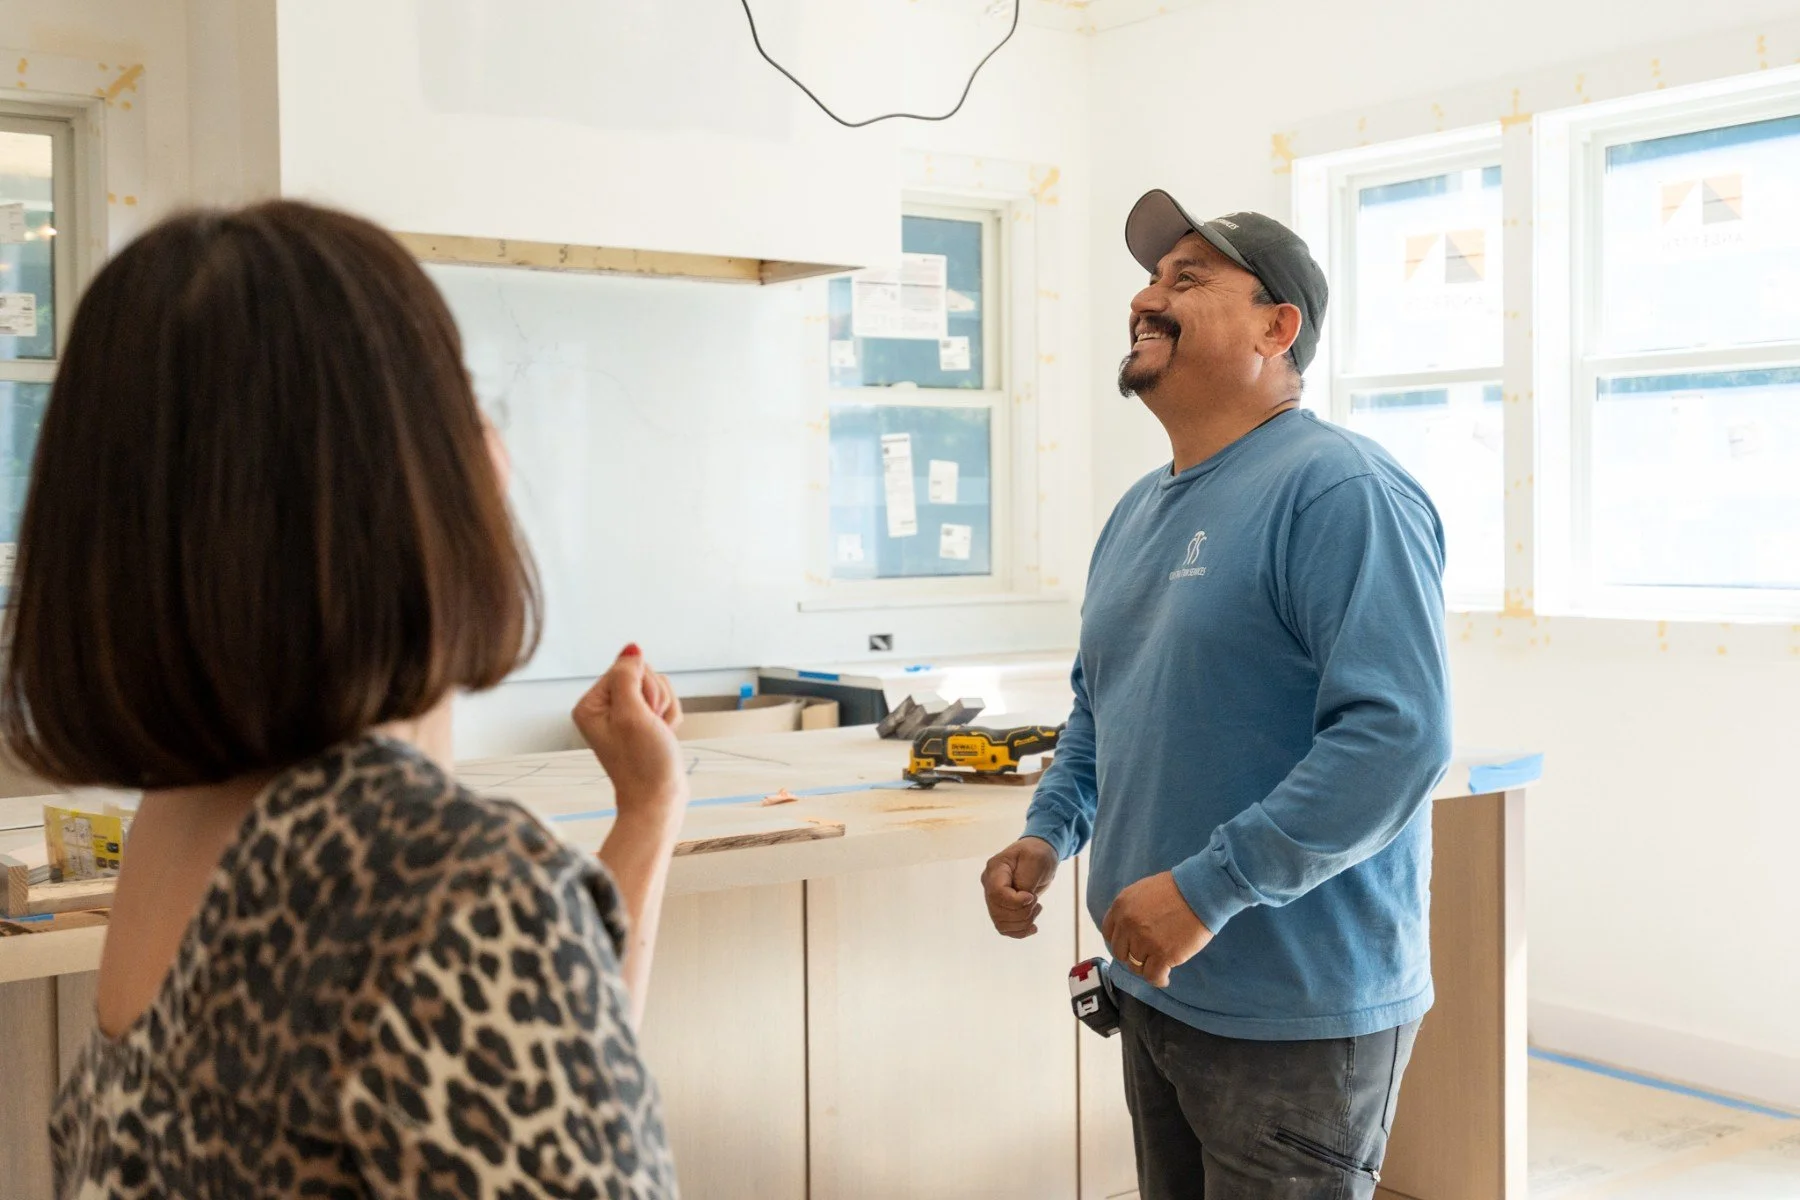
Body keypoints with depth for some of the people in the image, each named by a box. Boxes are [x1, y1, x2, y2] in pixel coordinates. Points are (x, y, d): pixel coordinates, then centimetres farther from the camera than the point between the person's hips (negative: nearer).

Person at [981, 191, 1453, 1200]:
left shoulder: (1340, 490, -17)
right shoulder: (1139, 510, 11)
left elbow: (1399, 734, -26)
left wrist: (1208, 889, -26)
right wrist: (1050, 833, 5)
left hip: (1298, 1022, -8)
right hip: (1156, 993, 8)